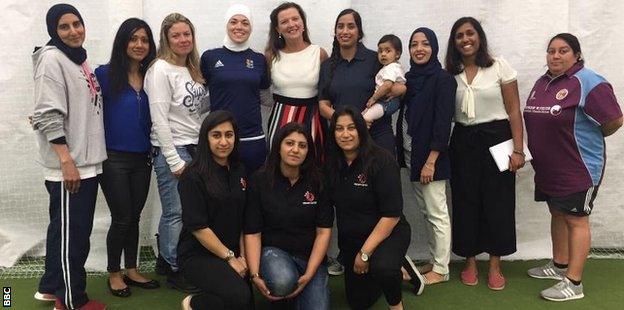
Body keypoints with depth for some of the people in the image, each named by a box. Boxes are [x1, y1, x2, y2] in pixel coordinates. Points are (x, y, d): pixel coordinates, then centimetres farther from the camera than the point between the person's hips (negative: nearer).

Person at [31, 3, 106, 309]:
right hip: (68, 165, -9)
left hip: (87, 161, 9)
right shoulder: (52, 58, -11)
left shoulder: (79, 58, 14)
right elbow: (47, 116, -18)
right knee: (71, 232, 0)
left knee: (71, 228, 17)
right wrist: (66, 160, -21)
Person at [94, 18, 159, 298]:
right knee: (122, 219, 2)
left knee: (134, 217, 13)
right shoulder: (105, 74, -6)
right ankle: (114, 274, 22)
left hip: (142, 159, 4)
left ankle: (131, 270, 28)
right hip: (114, 159, -4)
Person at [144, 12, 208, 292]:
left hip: (196, 148, 7)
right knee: (176, 213, -2)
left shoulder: (193, 69, 14)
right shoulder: (161, 70, -10)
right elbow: (159, 119, -14)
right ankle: (174, 270, 13)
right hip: (172, 151, -7)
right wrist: (174, 160, -15)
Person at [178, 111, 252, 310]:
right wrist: (229, 257, -13)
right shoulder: (193, 176, -13)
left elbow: (243, 220, 10)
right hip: (198, 255, -6)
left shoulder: (239, 172, 7)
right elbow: (198, 227, -16)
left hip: (233, 253, 7)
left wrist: (242, 256, -1)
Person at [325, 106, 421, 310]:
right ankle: (398, 272, 39)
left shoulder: (381, 161, -20)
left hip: (388, 234, -6)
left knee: (382, 267, -38)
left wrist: (365, 253, -20)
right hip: (349, 239, 6)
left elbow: (392, 215, -22)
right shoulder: (332, 164, -4)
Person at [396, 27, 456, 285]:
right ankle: (434, 261, 26)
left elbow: (442, 123, -15)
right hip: (411, 156, 7)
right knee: (426, 212, 14)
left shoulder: (443, 79, -9)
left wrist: (431, 161, -19)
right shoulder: (410, 78, 11)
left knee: (437, 213, 1)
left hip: (430, 157, -7)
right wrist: (402, 154, 8)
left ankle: (441, 270, 11)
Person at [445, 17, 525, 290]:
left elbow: (514, 111, -4)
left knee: (497, 202, 3)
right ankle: (470, 262, 22)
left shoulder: (499, 66, -3)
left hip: (496, 139, -2)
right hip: (463, 142, 2)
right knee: (466, 201, 7)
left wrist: (518, 150, -9)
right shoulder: (450, 74, 5)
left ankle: (495, 265, 18)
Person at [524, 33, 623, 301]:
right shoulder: (542, 82, 9)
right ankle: (559, 266, 32)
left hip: (579, 168, -8)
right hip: (549, 167, 8)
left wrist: (589, 137, -2)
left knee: (575, 219, -1)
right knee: (558, 214, 17)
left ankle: (574, 283, 6)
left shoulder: (589, 83, -16)